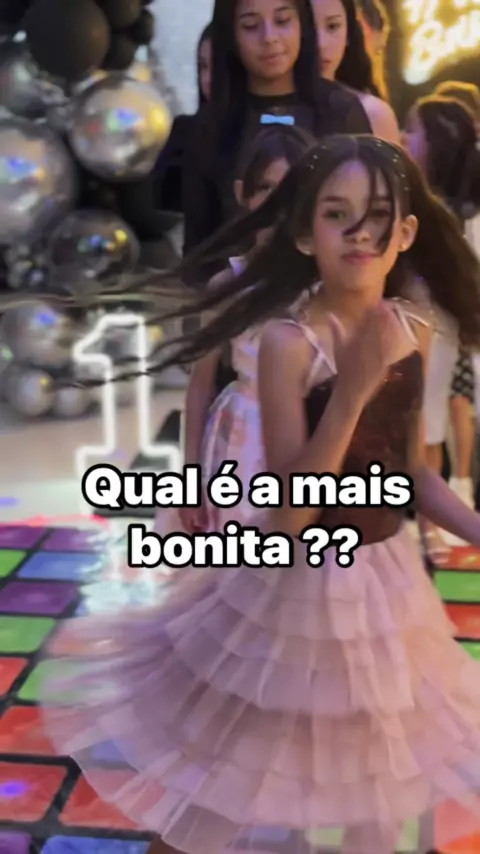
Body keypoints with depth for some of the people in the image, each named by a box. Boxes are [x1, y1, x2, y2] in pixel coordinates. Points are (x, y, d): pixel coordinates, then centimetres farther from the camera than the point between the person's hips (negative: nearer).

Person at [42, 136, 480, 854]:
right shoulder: (288, 344, -22)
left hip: (386, 581, 6)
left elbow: (412, 473, 8)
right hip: (298, 588, -5)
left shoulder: (413, 333, -4)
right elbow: (290, 514, -26)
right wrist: (352, 390, -34)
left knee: (382, 774, 25)